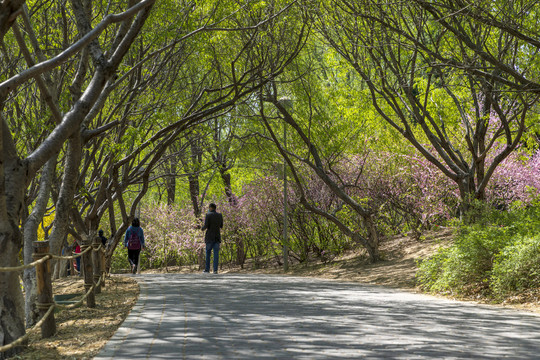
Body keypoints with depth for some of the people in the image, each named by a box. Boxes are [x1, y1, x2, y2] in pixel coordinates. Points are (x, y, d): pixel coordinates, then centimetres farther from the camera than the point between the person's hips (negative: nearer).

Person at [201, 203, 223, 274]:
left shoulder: (208, 215, -9)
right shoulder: (220, 215, 6)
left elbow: (206, 226, -14)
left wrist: (202, 228, 9)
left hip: (210, 237, -4)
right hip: (217, 236, 4)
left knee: (208, 253, 5)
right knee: (216, 253, 1)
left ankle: (207, 269, 5)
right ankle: (215, 270, -5)